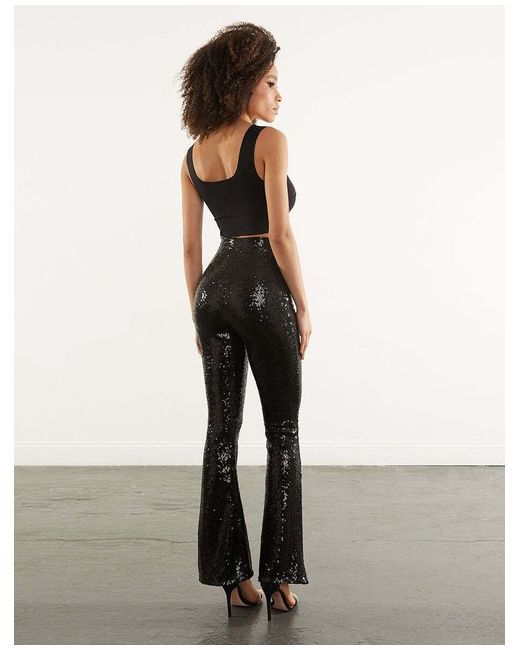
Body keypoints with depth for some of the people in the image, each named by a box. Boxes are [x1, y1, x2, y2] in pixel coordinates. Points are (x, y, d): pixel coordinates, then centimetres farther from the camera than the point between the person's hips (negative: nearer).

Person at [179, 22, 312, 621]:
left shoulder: (193, 155, 10)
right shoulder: (269, 141, -8)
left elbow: (190, 246, 11)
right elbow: (280, 233, -14)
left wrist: (198, 316, 17)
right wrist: (304, 306, -6)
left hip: (214, 289, 6)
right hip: (263, 290, -6)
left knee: (222, 430, 8)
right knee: (281, 432, 5)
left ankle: (231, 577, 14)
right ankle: (278, 577, 8)